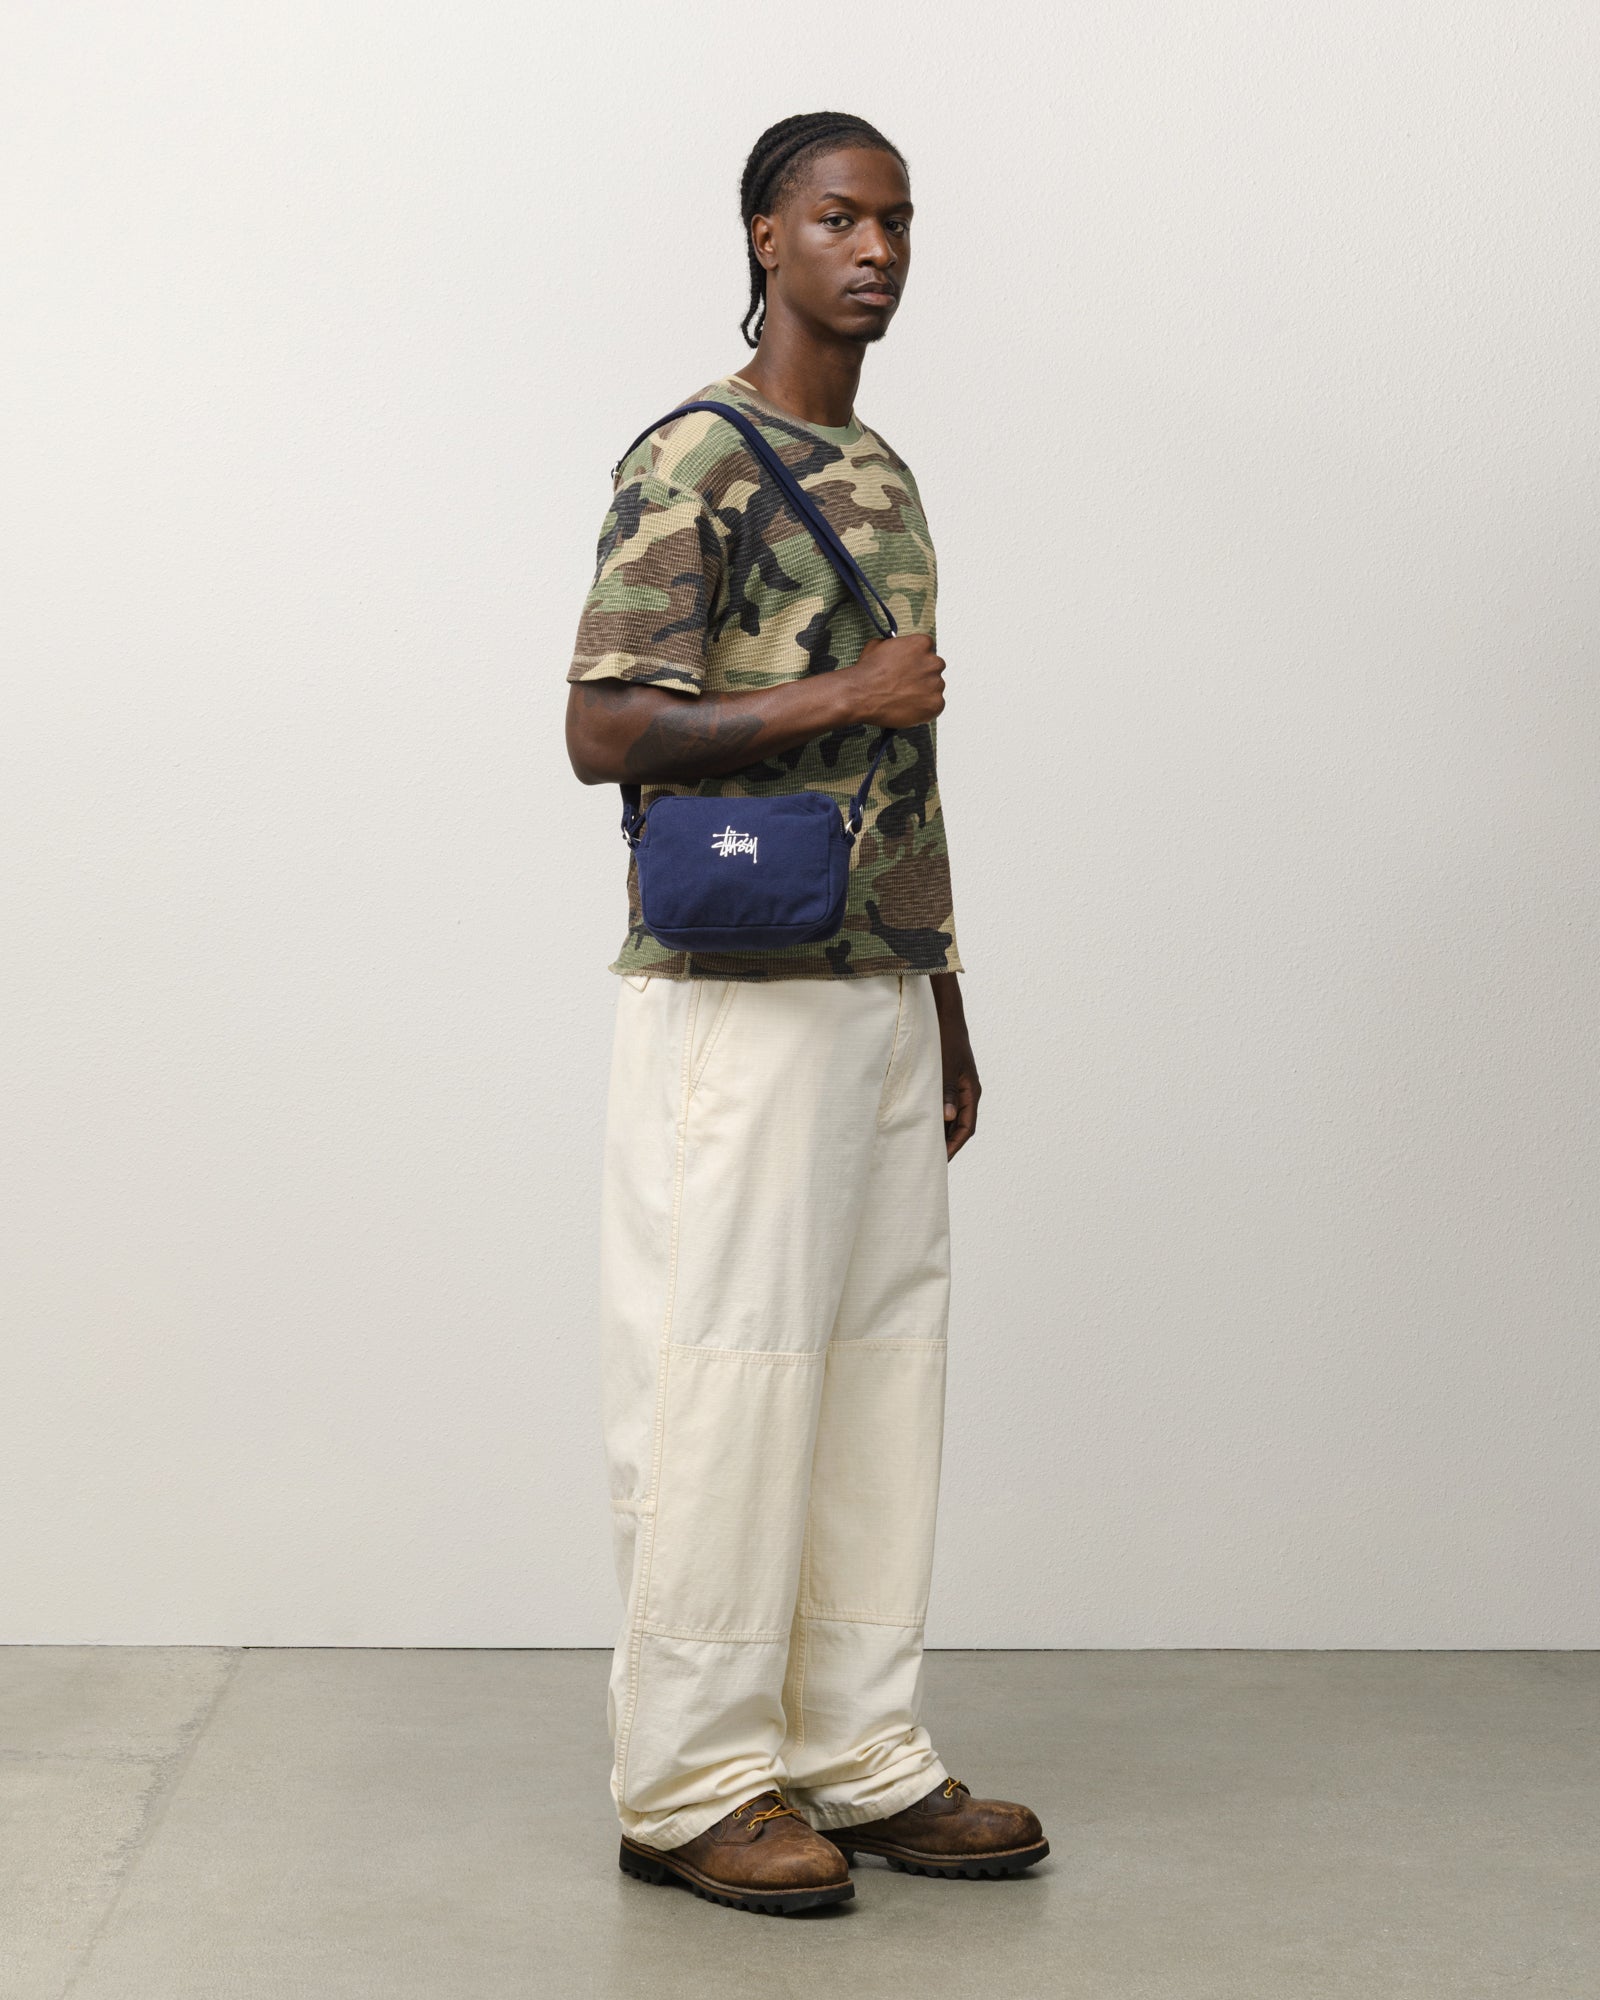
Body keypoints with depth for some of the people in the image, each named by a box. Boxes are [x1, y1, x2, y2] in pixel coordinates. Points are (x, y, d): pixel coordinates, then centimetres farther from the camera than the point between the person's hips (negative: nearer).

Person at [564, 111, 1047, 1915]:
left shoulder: (886, 476, 17)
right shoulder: (694, 462, -8)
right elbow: (603, 729, -13)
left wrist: (946, 1002, 19)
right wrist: (835, 696, -19)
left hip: (879, 997, 8)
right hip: (736, 1001, -8)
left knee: (880, 1375, 9)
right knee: (726, 1379, -3)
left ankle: (859, 1757, 19)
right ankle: (691, 1782, 8)